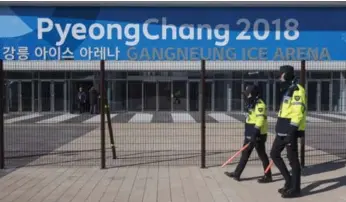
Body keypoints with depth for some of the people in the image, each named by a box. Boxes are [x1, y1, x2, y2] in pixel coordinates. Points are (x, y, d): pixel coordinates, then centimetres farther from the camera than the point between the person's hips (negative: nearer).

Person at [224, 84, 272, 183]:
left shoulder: (259, 105, -17)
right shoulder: (252, 104, 15)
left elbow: (260, 119, -28)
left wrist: (255, 133, -34)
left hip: (257, 135, -10)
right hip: (250, 135, 10)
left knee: (262, 155, 1)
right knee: (244, 154, 12)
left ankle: (268, 176, 13)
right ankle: (237, 174, 19)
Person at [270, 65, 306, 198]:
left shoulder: (297, 90, -13)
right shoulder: (287, 91, 18)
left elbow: (299, 112, -21)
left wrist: (292, 131, -25)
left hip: (291, 131, -10)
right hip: (282, 131, 10)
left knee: (292, 159, -2)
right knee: (274, 154, 13)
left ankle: (295, 189, 9)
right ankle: (289, 180, 24)